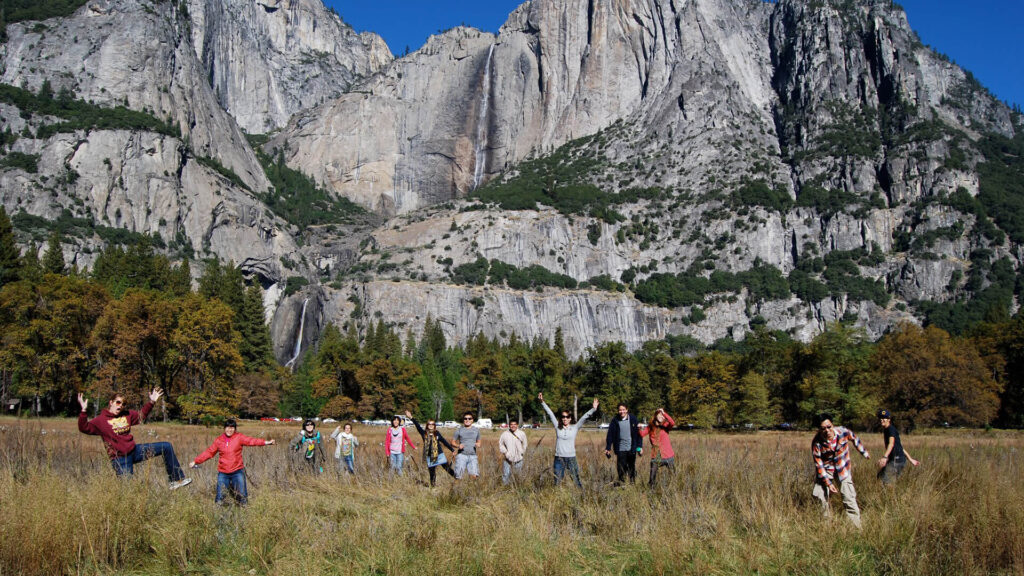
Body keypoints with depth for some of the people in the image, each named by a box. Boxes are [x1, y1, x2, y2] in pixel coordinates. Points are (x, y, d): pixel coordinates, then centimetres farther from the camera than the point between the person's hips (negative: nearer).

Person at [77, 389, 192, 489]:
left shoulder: (127, 415, 11)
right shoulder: (101, 420, -7)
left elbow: (141, 416, 28)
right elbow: (84, 428, -19)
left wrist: (151, 402, 21)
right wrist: (83, 411, -31)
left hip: (135, 451, 7)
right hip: (120, 459, -7)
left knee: (167, 447, 2)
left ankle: (176, 480, 7)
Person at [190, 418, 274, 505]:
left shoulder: (239, 437, -2)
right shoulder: (219, 440, 5)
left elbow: (251, 441, -14)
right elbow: (209, 452, 10)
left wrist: (265, 442, -29)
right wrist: (195, 461, 7)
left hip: (237, 471, -2)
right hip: (223, 473, 2)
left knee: (242, 497, -1)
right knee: (219, 500, 2)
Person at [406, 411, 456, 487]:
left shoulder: (437, 434, 1)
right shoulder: (424, 433, 2)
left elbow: (444, 442, 6)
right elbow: (418, 426, -7)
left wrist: (452, 450, 6)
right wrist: (411, 418, -18)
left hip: (439, 455, -1)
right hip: (429, 457, 1)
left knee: (447, 469, -4)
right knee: (432, 473, 7)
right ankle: (432, 486, 17)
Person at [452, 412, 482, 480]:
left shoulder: (476, 430, 13)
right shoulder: (459, 431, 5)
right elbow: (453, 442, 8)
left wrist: (478, 444, -1)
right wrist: (458, 446, -12)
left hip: (473, 456, 2)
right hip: (462, 455, -2)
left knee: (474, 476, -14)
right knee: (458, 477, -8)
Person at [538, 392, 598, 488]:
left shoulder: (575, 428, 3)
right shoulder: (557, 427, 6)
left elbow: (584, 417, -3)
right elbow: (550, 413, 5)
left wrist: (593, 409, -13)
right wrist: (542, 402, 4)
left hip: (571, 458, -1)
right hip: (559, 458, 1)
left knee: (577, 480, 0)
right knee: (557, 482, 7)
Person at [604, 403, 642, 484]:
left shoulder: (633, 419, 0)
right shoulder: (615, 421, 0)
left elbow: (638, 433, 3)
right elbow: (610, 435, 2)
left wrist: (640, 447, 0)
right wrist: (607, 448, -2)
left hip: (631, 449, 1)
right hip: (620, 449, 0)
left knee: (632, 467, 8)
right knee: (621, 468, -4)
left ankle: (633, 482, 20)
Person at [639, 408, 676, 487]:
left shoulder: (665, 426, 1)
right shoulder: (650, 427, 7)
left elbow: (672, 423, -19)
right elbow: (642, 434, -3)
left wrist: (664, 413, -22)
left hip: (668, 456, -1)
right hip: (656, 456, 1)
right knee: (653, 478, 3)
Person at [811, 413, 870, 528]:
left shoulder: (843, 432, -19)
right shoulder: (816, 443, -21)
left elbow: (854, 439, 6)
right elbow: (819, 465, -15)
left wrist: (864, 452, 18)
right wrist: (828, 483, -20)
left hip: (843, 470, 0)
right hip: (825, 471, 0)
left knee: (849, 499, -8)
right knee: (819, 496, -4)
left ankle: (856, 527, -3)